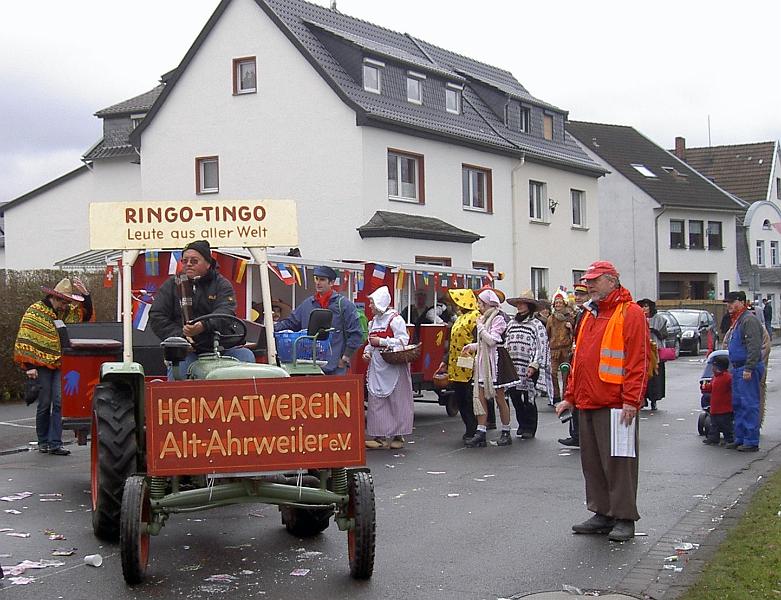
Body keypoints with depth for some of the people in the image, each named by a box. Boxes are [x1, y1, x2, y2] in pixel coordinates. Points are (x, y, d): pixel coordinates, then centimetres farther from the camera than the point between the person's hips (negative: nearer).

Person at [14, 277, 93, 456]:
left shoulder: (69, 312, 12)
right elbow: (25, 340, -6)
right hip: (42, 365, -4)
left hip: (61, 365, 4)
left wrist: (85, 294, -2)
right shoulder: (35, 311, -4)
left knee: (60, 402, -7)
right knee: (44, 404, 3)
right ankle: (43, 441, 18)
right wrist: (28, 366, -10)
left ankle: (54, 443, -6)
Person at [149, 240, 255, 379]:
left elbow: (225, 313, -10)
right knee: (177, 374, -32)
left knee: (246, 356, -26)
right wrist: (179, 335, -11)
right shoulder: (171, 285, 15)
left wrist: (204, 325, -33)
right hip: (186, 350, 0)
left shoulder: (221, 284, 9)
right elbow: (157, 317, 7)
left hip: (221, 346, 0)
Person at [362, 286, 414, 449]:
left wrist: (381, 341, -17)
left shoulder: (395, 319, -8)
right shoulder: (374, 321, 16)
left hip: (392, 367, -7)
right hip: (377, 366, 8)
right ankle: (380, 436, 7)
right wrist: (367, 351, 4)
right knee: (376, 401, 3)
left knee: (396, 400, -1)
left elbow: (403, 341, -16)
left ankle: (398, 436, 6)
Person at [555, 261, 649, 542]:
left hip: (616, 405, -8)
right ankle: (602, 514, 21)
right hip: (588, 403, 8)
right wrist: (570, 396, 18)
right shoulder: (589, 315, 19)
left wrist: (631, 400, -18)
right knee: (592, 461, 12)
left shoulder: (630, 313, -6)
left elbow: (638, 361, -13)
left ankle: (624, 518, 7)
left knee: (618, 461, -3)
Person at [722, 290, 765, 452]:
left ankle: (751, 441, -5)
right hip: (737, 369, 11)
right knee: (738, 405, 14)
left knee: (749, 405, -8)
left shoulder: (749, 320, -14)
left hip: (748, 369, -11)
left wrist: (749, 369, -25)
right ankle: (740, 438, 21)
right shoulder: (736, 321, 19)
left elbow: (754, 347, -22)